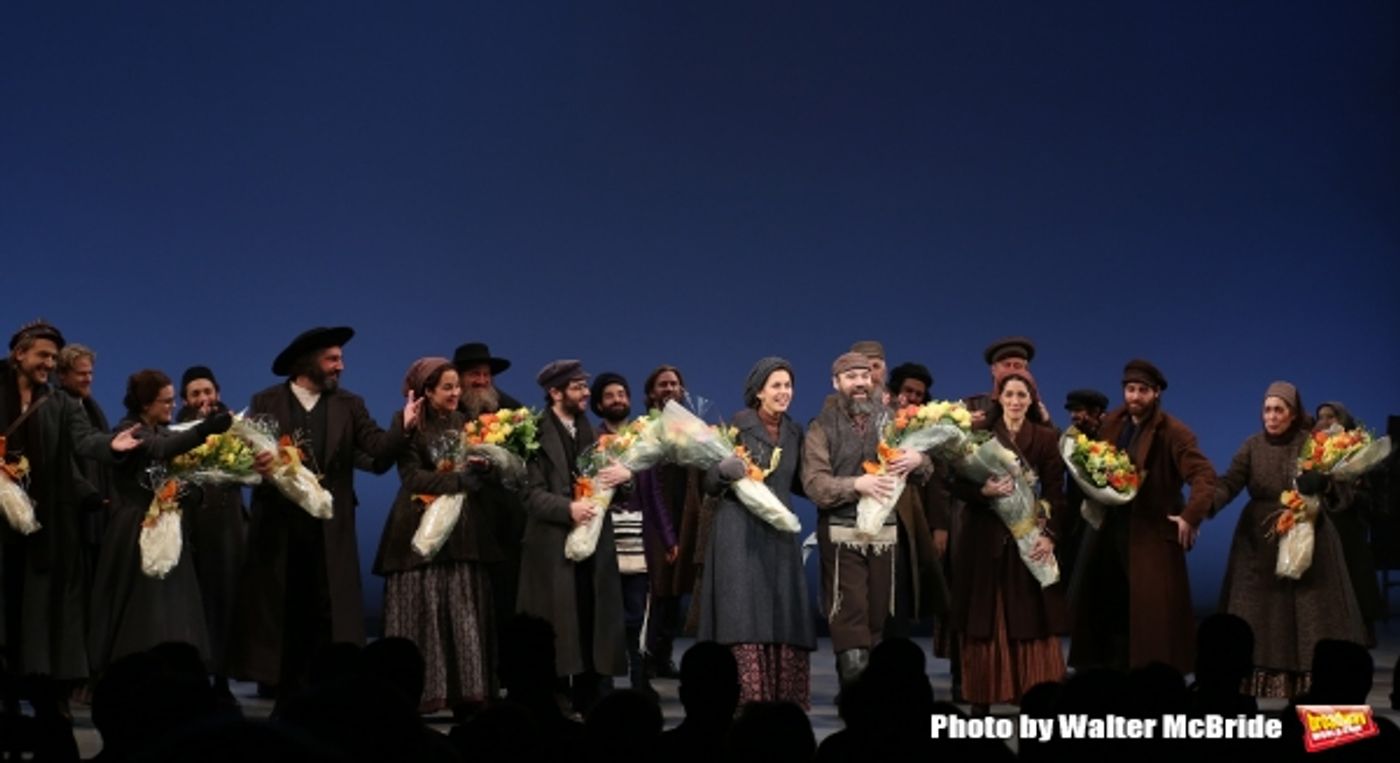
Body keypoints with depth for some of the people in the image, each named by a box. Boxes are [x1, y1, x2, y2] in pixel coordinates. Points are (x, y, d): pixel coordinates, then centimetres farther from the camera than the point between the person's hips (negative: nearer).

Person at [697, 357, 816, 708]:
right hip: (741, 534, -5)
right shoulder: (737, 425, -5)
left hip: (781, 535, 5)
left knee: (786, 624, 1)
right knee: (745, 623, -10)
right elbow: (709, 483, -5)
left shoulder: (795, 432, 11)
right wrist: (724, 470, -27)